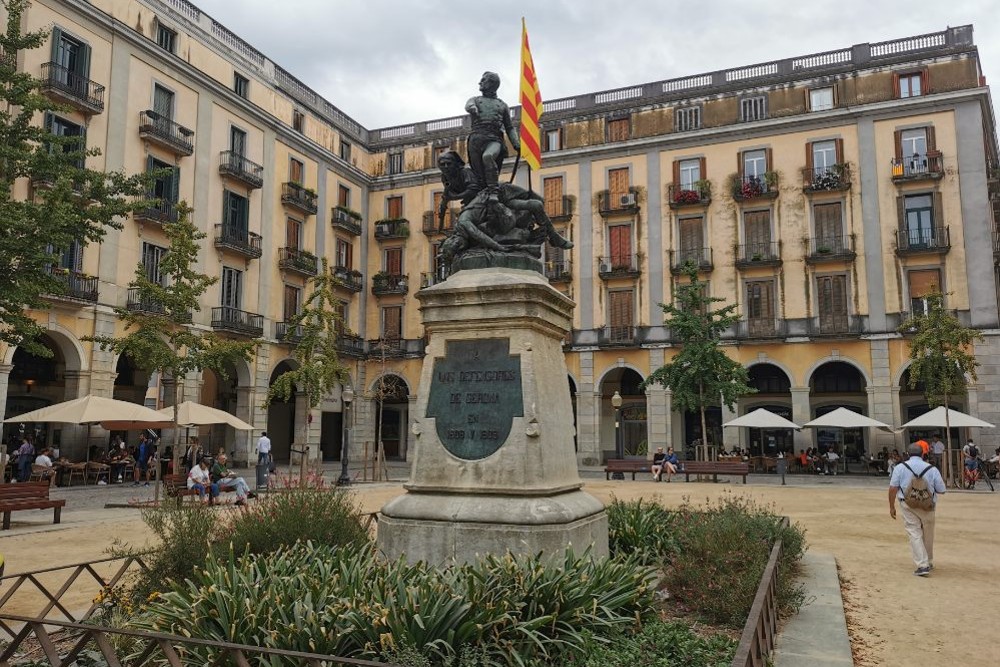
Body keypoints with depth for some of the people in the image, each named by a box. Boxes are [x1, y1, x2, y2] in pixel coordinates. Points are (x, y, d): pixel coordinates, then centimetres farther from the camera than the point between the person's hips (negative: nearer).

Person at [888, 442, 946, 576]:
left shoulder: (900, 467, -2)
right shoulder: (932, 469, -1)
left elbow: (893, 488, -5)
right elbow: (941, 490, 3)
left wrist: (892, 506, 3)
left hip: (908, 506, -2)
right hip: (927, 507, 2)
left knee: (914, 534, 1)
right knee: (928, 536, 18)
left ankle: (922, 565, -8)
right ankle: (929, 563, 32)